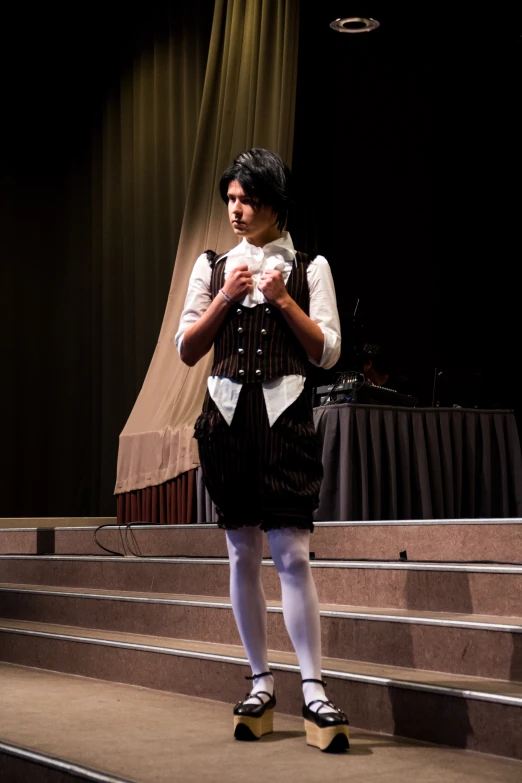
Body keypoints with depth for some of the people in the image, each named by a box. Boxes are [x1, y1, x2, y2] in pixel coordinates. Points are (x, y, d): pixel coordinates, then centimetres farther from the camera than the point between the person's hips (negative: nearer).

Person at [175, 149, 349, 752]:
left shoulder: (308, 268, 6)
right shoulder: (211, 266, 13)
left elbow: (328, 352, 1)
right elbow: (186, 350, 9)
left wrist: (282, 299, -8)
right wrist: (226, 298, -3)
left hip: (283, 413, -3)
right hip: (227, 413, 3)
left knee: (292, 553, -10)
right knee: (242, 555, 5)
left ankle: (313, 690, -8)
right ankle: (261, 682, 12)